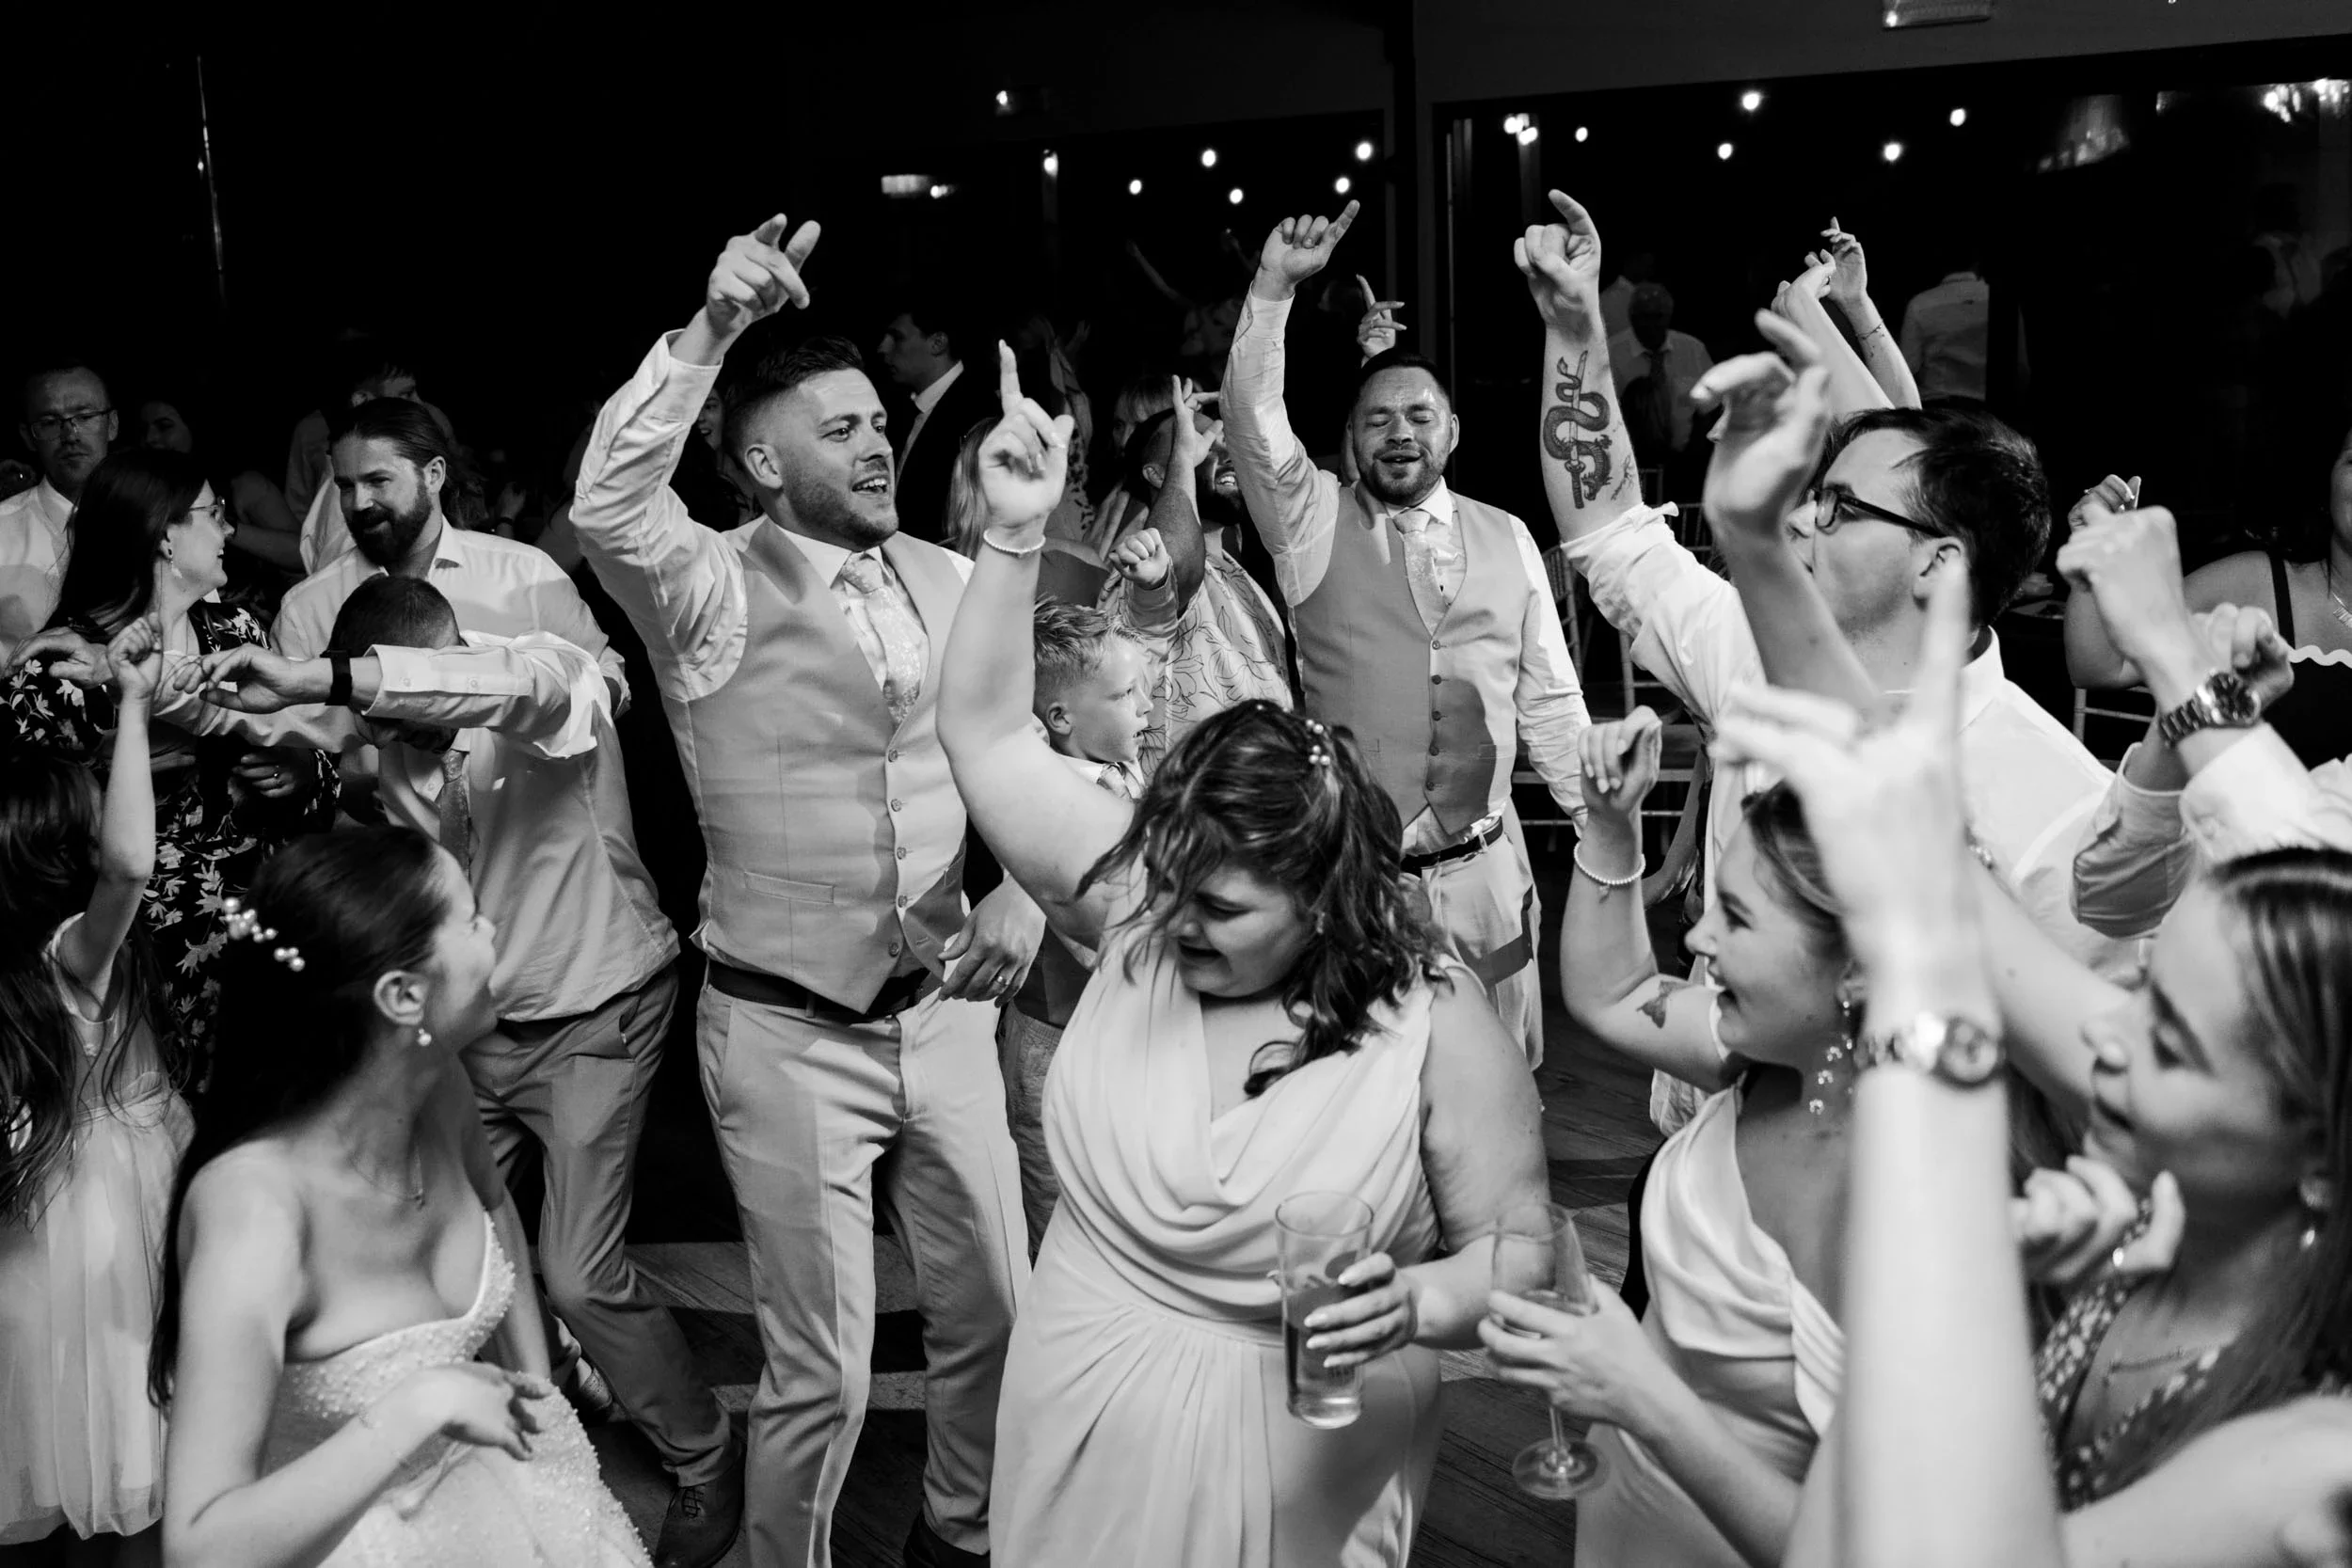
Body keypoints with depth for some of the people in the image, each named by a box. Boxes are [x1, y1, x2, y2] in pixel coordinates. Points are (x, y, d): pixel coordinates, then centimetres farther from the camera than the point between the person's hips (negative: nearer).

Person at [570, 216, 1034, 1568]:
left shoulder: (951, 582, 3)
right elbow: (607, 509, -31)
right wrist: (710, 332, -36)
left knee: (993, 1310, 18)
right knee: (823, 1367, 4)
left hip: (943, 1007, 5)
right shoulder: (716, 591, -11)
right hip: (789, 1032, -5)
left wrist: (1023, 893, -4)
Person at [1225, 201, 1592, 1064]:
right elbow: (1254, 421, -14)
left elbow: (1549, 699, 10)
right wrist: (1274, 288, -24)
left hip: (1486, 871, 3)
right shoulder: (1314, 524, 1)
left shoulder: (1507, 539, 8)